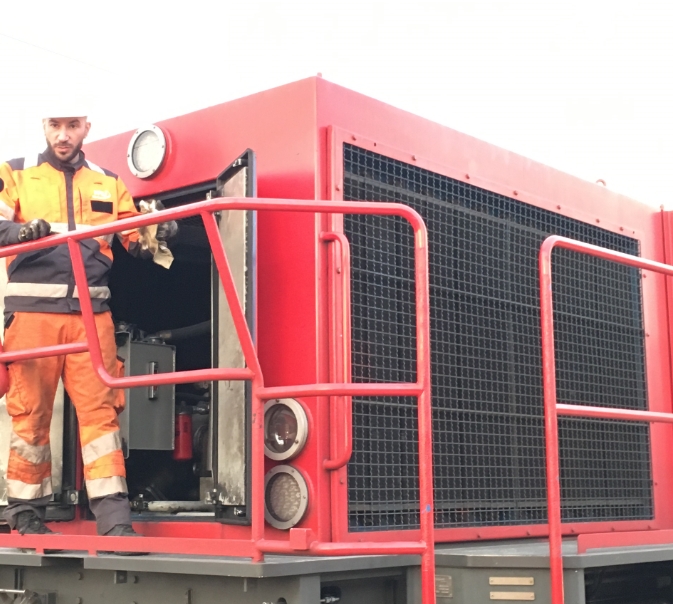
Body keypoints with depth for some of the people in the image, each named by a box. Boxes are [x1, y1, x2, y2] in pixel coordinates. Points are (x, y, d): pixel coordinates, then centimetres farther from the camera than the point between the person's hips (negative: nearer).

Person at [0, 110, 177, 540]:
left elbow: (137, 239, 18)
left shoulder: (108, 182, 18)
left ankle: (114, 519, -7)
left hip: (91, 313, 2)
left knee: (100, 408, -6)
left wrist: (159, 232, -3)